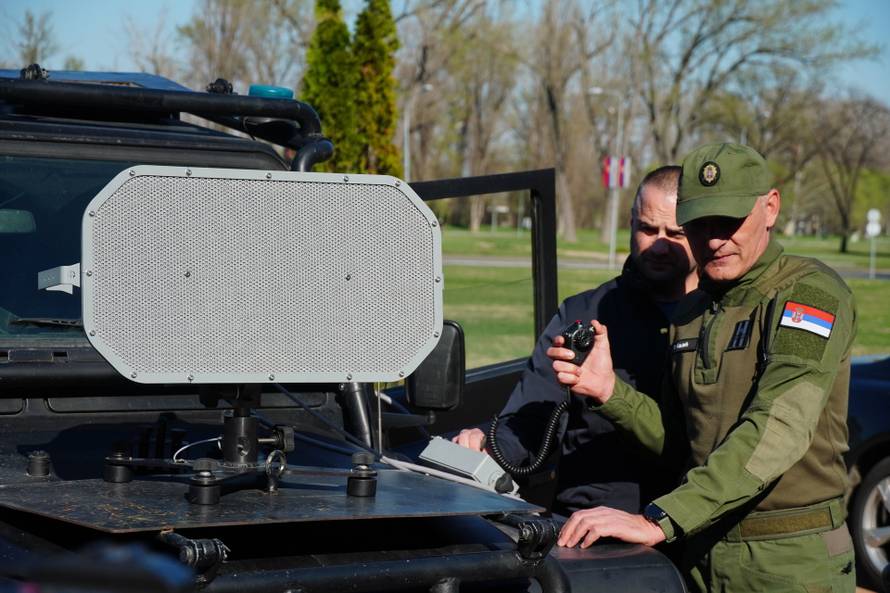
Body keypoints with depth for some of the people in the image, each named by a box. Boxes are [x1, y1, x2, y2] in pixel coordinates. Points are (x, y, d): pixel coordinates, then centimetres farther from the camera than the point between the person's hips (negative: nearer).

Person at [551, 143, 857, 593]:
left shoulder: (812, 295, -13)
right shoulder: (691, 312, 11)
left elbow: (777, 433, -26)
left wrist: (658, 521, -33)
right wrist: (608, 392, -4)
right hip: (703, 554, 6)